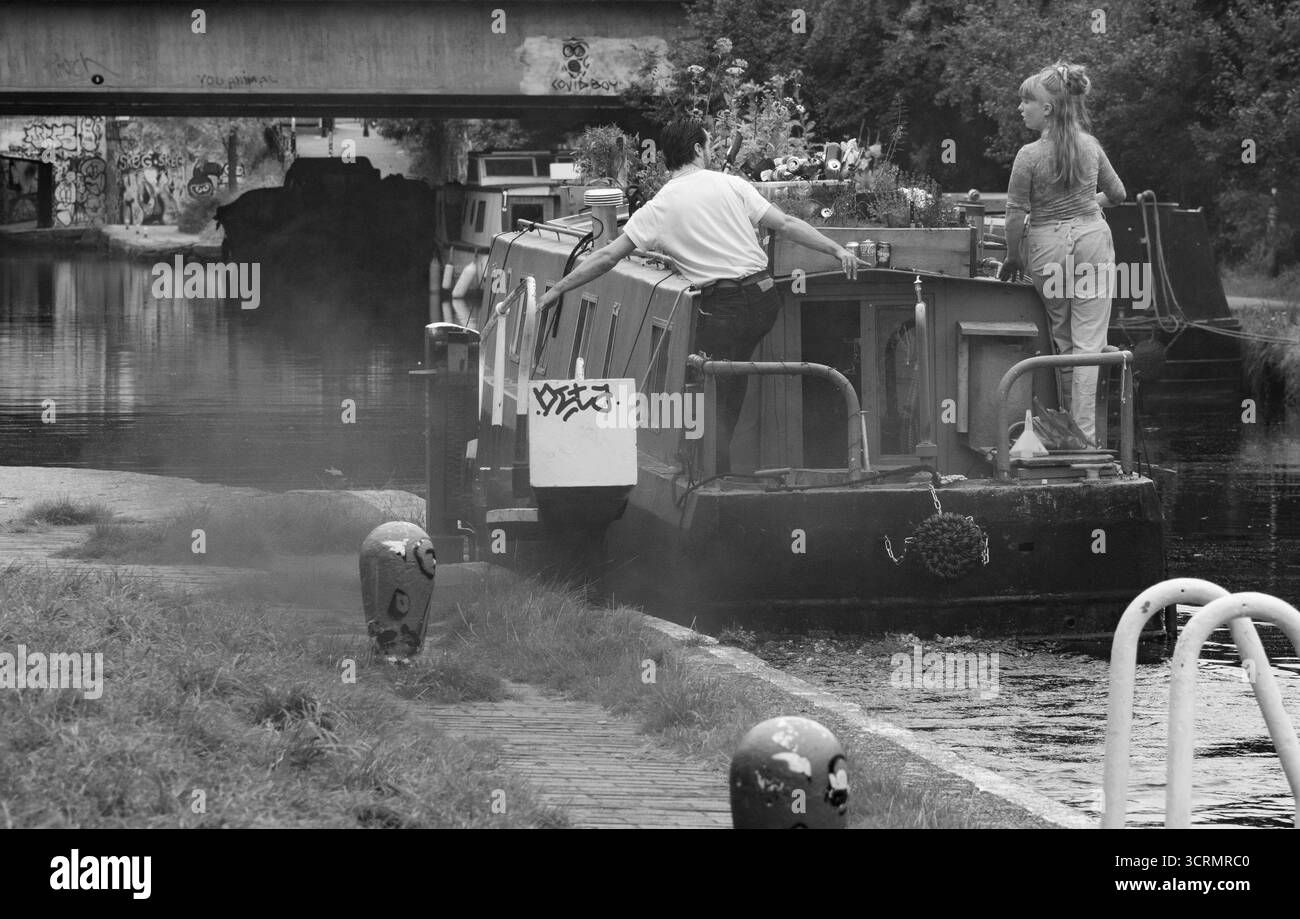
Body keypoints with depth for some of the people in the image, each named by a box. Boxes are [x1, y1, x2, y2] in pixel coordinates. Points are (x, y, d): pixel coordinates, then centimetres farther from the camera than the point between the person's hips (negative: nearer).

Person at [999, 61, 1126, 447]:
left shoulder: (1030, 155, -13)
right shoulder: (1090, 145, 0)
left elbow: (1016, 214, -10)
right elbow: (1118, 194, 14)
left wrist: (1012, 259, 4)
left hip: (1047, 245, -2)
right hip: (1092, 238, 2)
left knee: (1061, 339, 15)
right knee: (1088, 340, 2)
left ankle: (1067, 426, 24)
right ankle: (1085, 433, -3)